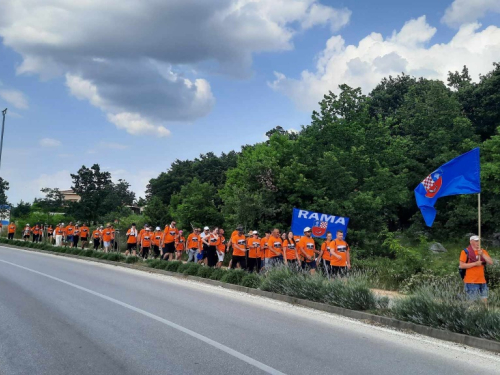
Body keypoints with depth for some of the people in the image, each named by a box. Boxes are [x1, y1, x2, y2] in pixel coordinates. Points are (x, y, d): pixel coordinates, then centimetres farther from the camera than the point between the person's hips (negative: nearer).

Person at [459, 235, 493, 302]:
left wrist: (482, 254, -11)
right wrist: (475, 264, -13)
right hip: (471, 282, -5)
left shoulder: (483, 251, 12)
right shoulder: (465, 252, -3)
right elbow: (461, 265, -9)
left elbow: (491, 262, 2)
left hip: (482, 281, 5)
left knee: (485, 301, 5)